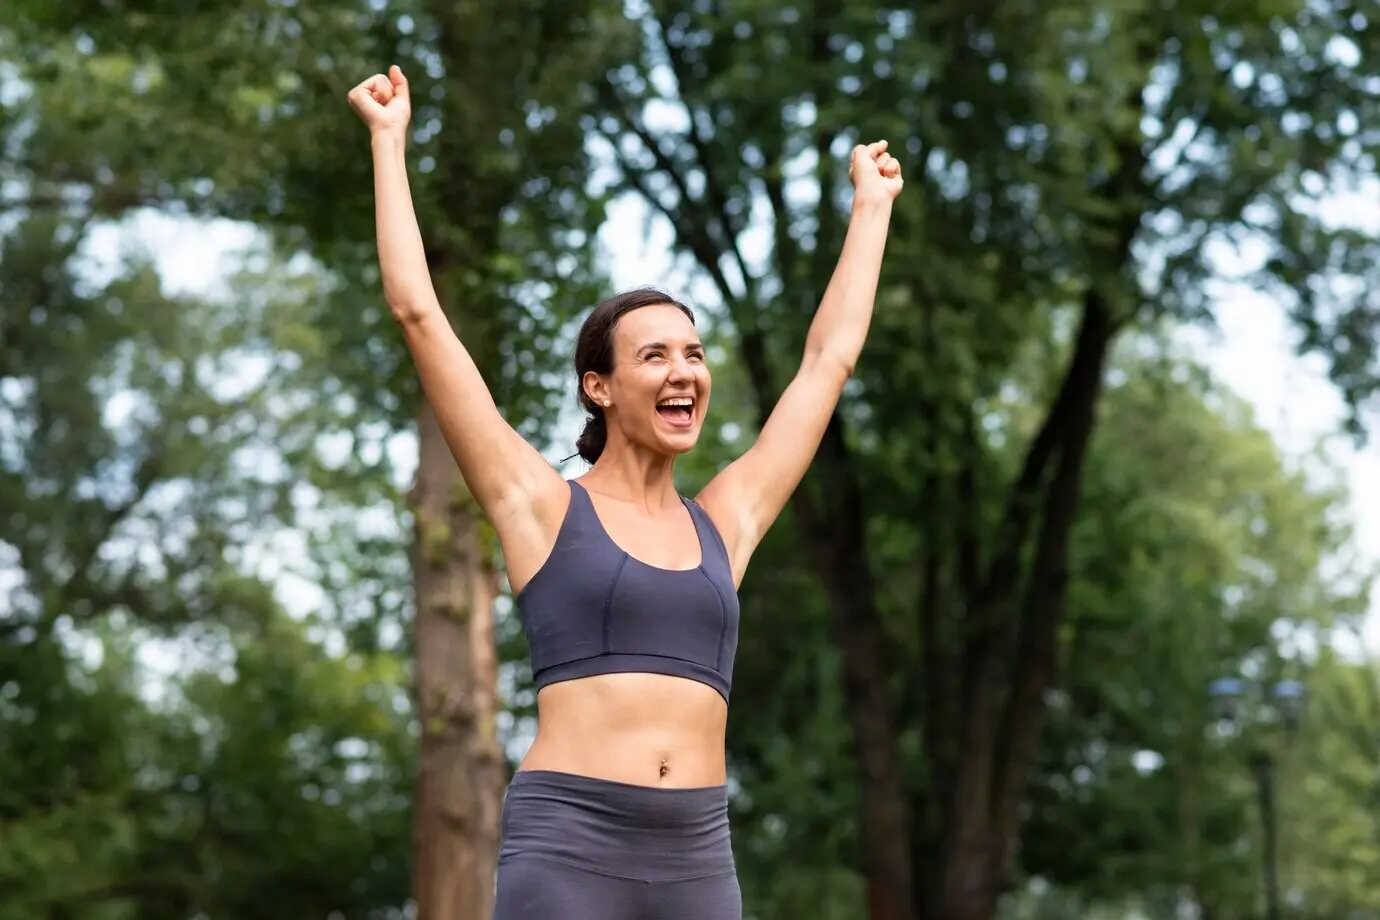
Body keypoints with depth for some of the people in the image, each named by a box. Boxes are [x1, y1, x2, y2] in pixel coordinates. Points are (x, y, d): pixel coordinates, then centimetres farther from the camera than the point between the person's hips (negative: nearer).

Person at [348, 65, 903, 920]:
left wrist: (872, 202, 35)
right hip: (567, 849, -4)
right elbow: (419, 312, 3)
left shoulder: (723, 524, 15)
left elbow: (829, 355, 25)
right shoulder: (543, 506, 4)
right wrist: (390, 142, 10)